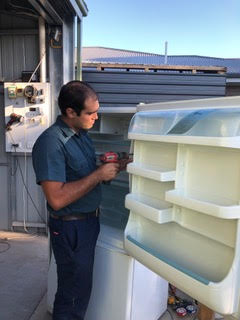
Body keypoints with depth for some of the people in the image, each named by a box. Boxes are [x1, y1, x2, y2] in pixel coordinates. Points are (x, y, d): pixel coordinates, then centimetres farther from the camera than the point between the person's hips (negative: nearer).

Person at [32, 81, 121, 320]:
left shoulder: (81, 134, 5)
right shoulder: (51, 142, -23)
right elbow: (57, 199, -29)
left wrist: (111, 166, 0)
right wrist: (99, 174, -24)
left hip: (89, 220, 8)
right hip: (71, 227, -8)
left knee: (81, 285, 25)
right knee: (74, 293, 11)